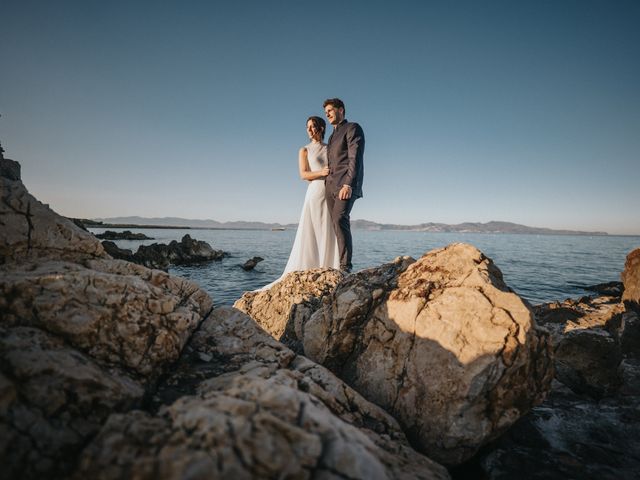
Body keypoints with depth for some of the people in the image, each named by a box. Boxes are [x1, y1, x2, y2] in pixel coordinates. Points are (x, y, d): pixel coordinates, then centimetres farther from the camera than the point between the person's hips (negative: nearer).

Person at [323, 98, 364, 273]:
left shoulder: (353, 128, 3)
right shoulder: (333, 135, 29)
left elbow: (355, 158, -10)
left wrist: (348, 184, -22)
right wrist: (327, 183, 12)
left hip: (346, 185, -8)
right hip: (330, 186, 8)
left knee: (340, 220, -24)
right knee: (337, 224, -1)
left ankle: (346, 266, -26)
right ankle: (342, 264, -3)